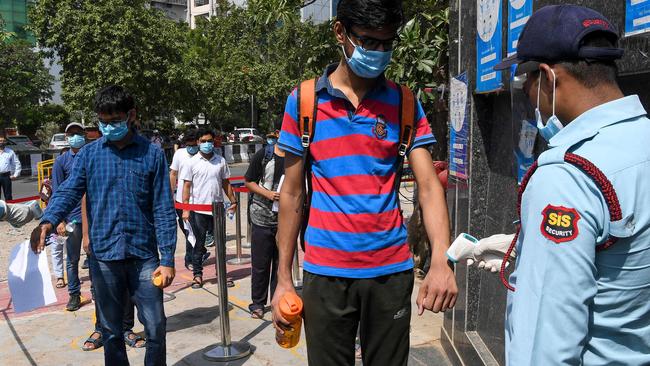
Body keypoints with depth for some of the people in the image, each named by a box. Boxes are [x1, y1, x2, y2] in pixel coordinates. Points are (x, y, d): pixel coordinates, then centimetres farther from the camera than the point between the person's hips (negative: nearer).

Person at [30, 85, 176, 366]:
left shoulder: (152, 153, -2)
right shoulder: (89, 153, 4)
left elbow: (163, 209, -3)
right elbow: (69, 192, -6)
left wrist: (167, 259, -7)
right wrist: (48, 222, -28)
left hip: (144, 255, -1)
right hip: (103, 256, 2)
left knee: (156, 327, 4)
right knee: (111, 330, 15)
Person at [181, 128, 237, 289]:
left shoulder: (220, 161, 6)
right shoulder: (192, 162, -2)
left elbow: (225, 183, 12)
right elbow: (187, 186, -2)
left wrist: (233, 201, 6)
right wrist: (185, 209, -7)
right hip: (198, 209, -2)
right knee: (199, 244, 7)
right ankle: (197, 274, 19)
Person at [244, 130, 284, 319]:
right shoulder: (264, 154, -3)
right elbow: (249, 182, 2)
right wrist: (268, 193, -13)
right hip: (262, 217, -2)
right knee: (260, 263, 6)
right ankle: (258, 303, 22)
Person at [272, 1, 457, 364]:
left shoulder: (405, 103, 1)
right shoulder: (303, 101, -1)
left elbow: (429, 186, -5)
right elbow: (292, 194, 2)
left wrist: (441, 259, -22)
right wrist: (284, 278, 2)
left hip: (392, 270, 1)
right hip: (325, 273, 0)